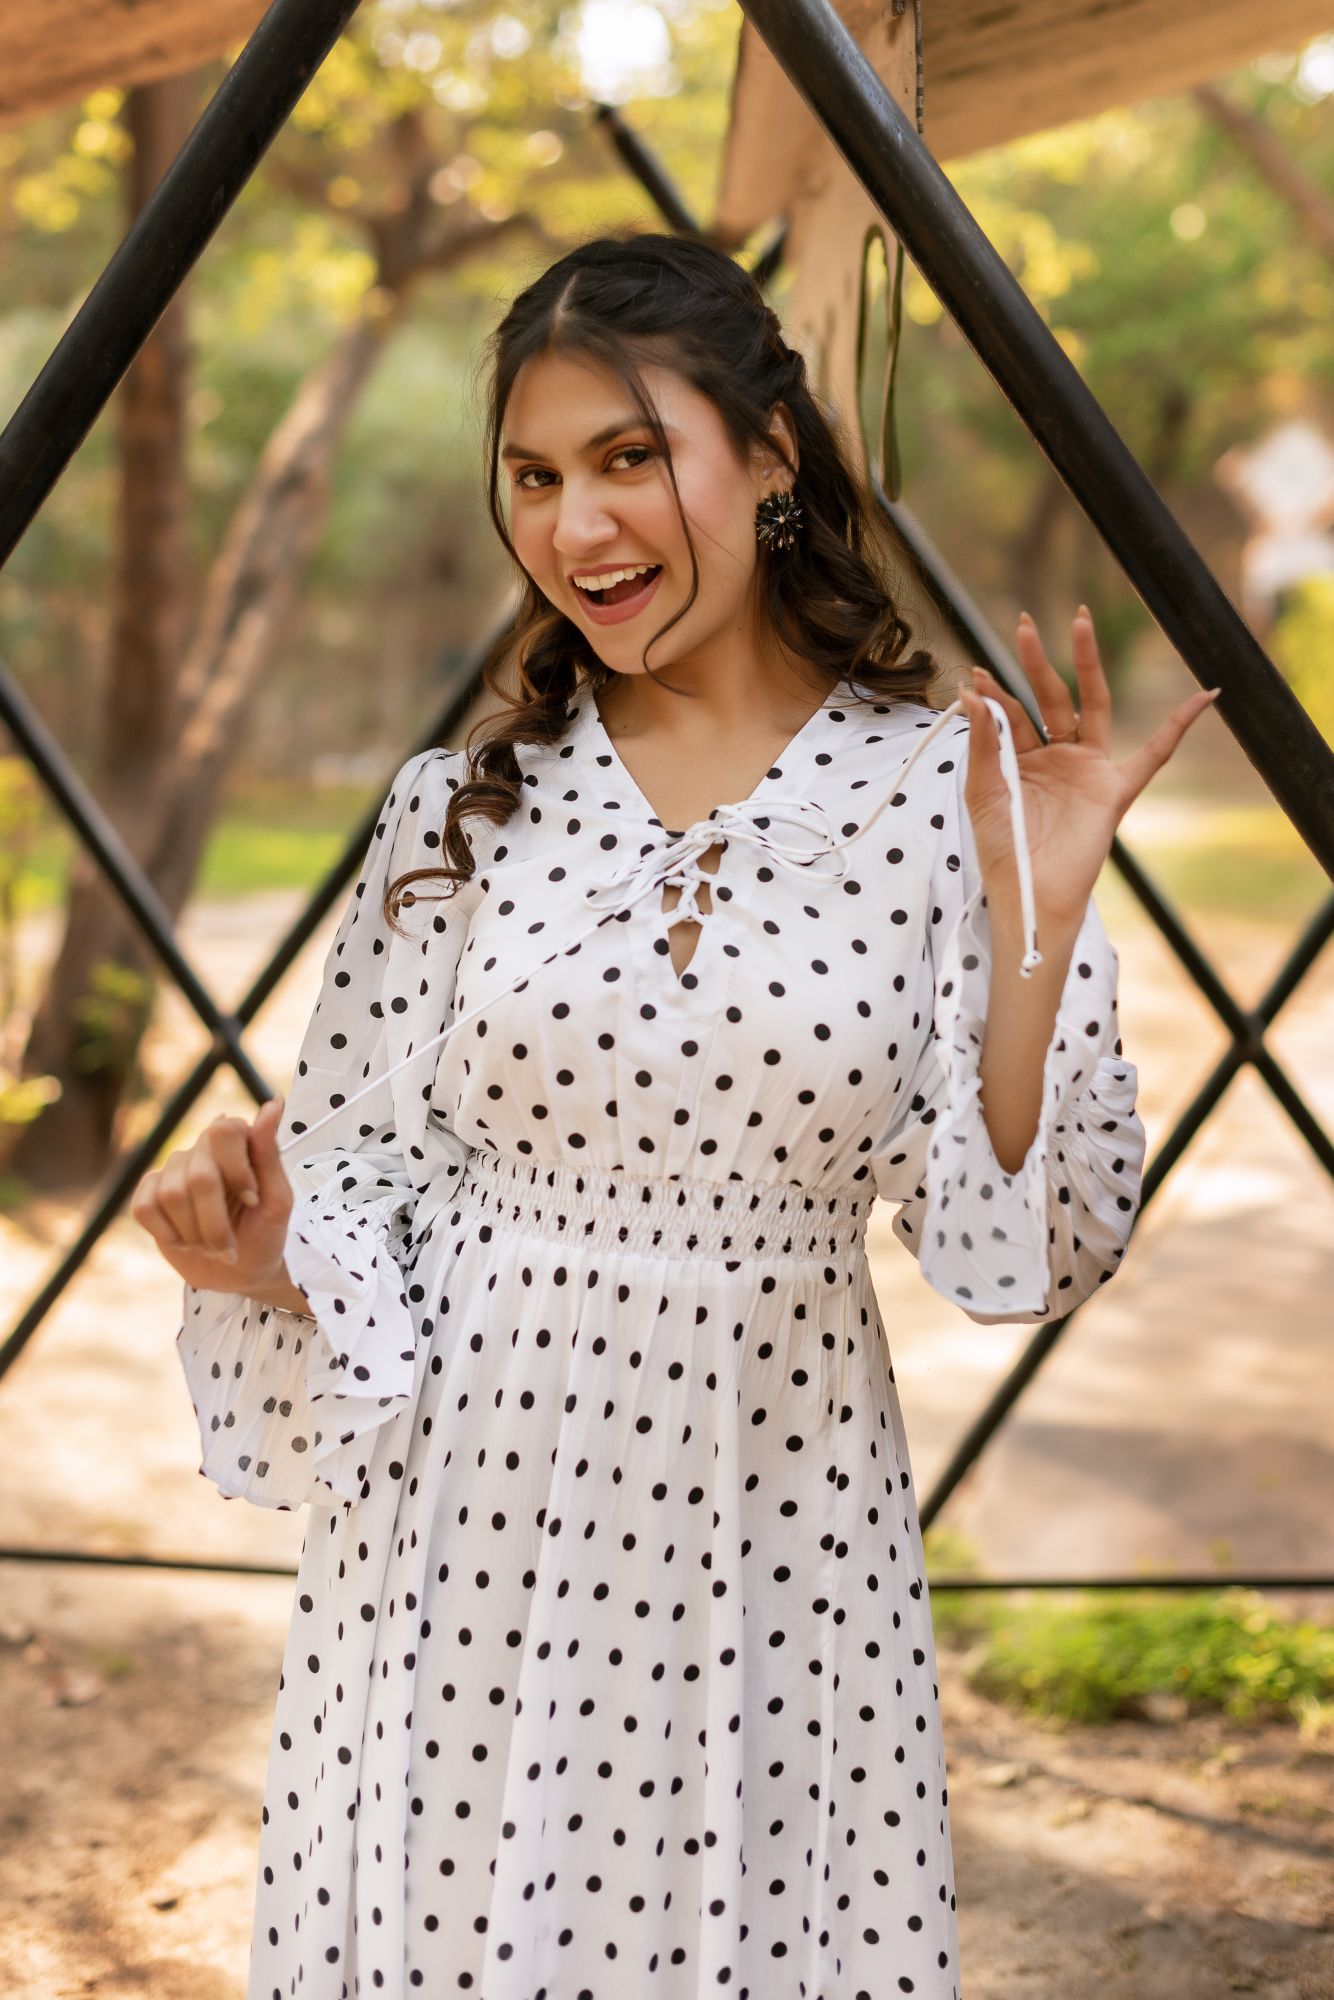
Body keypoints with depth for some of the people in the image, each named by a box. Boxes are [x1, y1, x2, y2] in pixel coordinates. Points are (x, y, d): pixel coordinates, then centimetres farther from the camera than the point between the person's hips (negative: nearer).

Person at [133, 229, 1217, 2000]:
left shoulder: (940, 796, -5)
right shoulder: (464, 807, 0)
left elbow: (1020, 1259, -6)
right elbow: (359, 1168, 6)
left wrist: (1040, 929, -18)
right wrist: (261, 1250, -15)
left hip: (776, 1543, -1)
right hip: (464, 1538, 1)